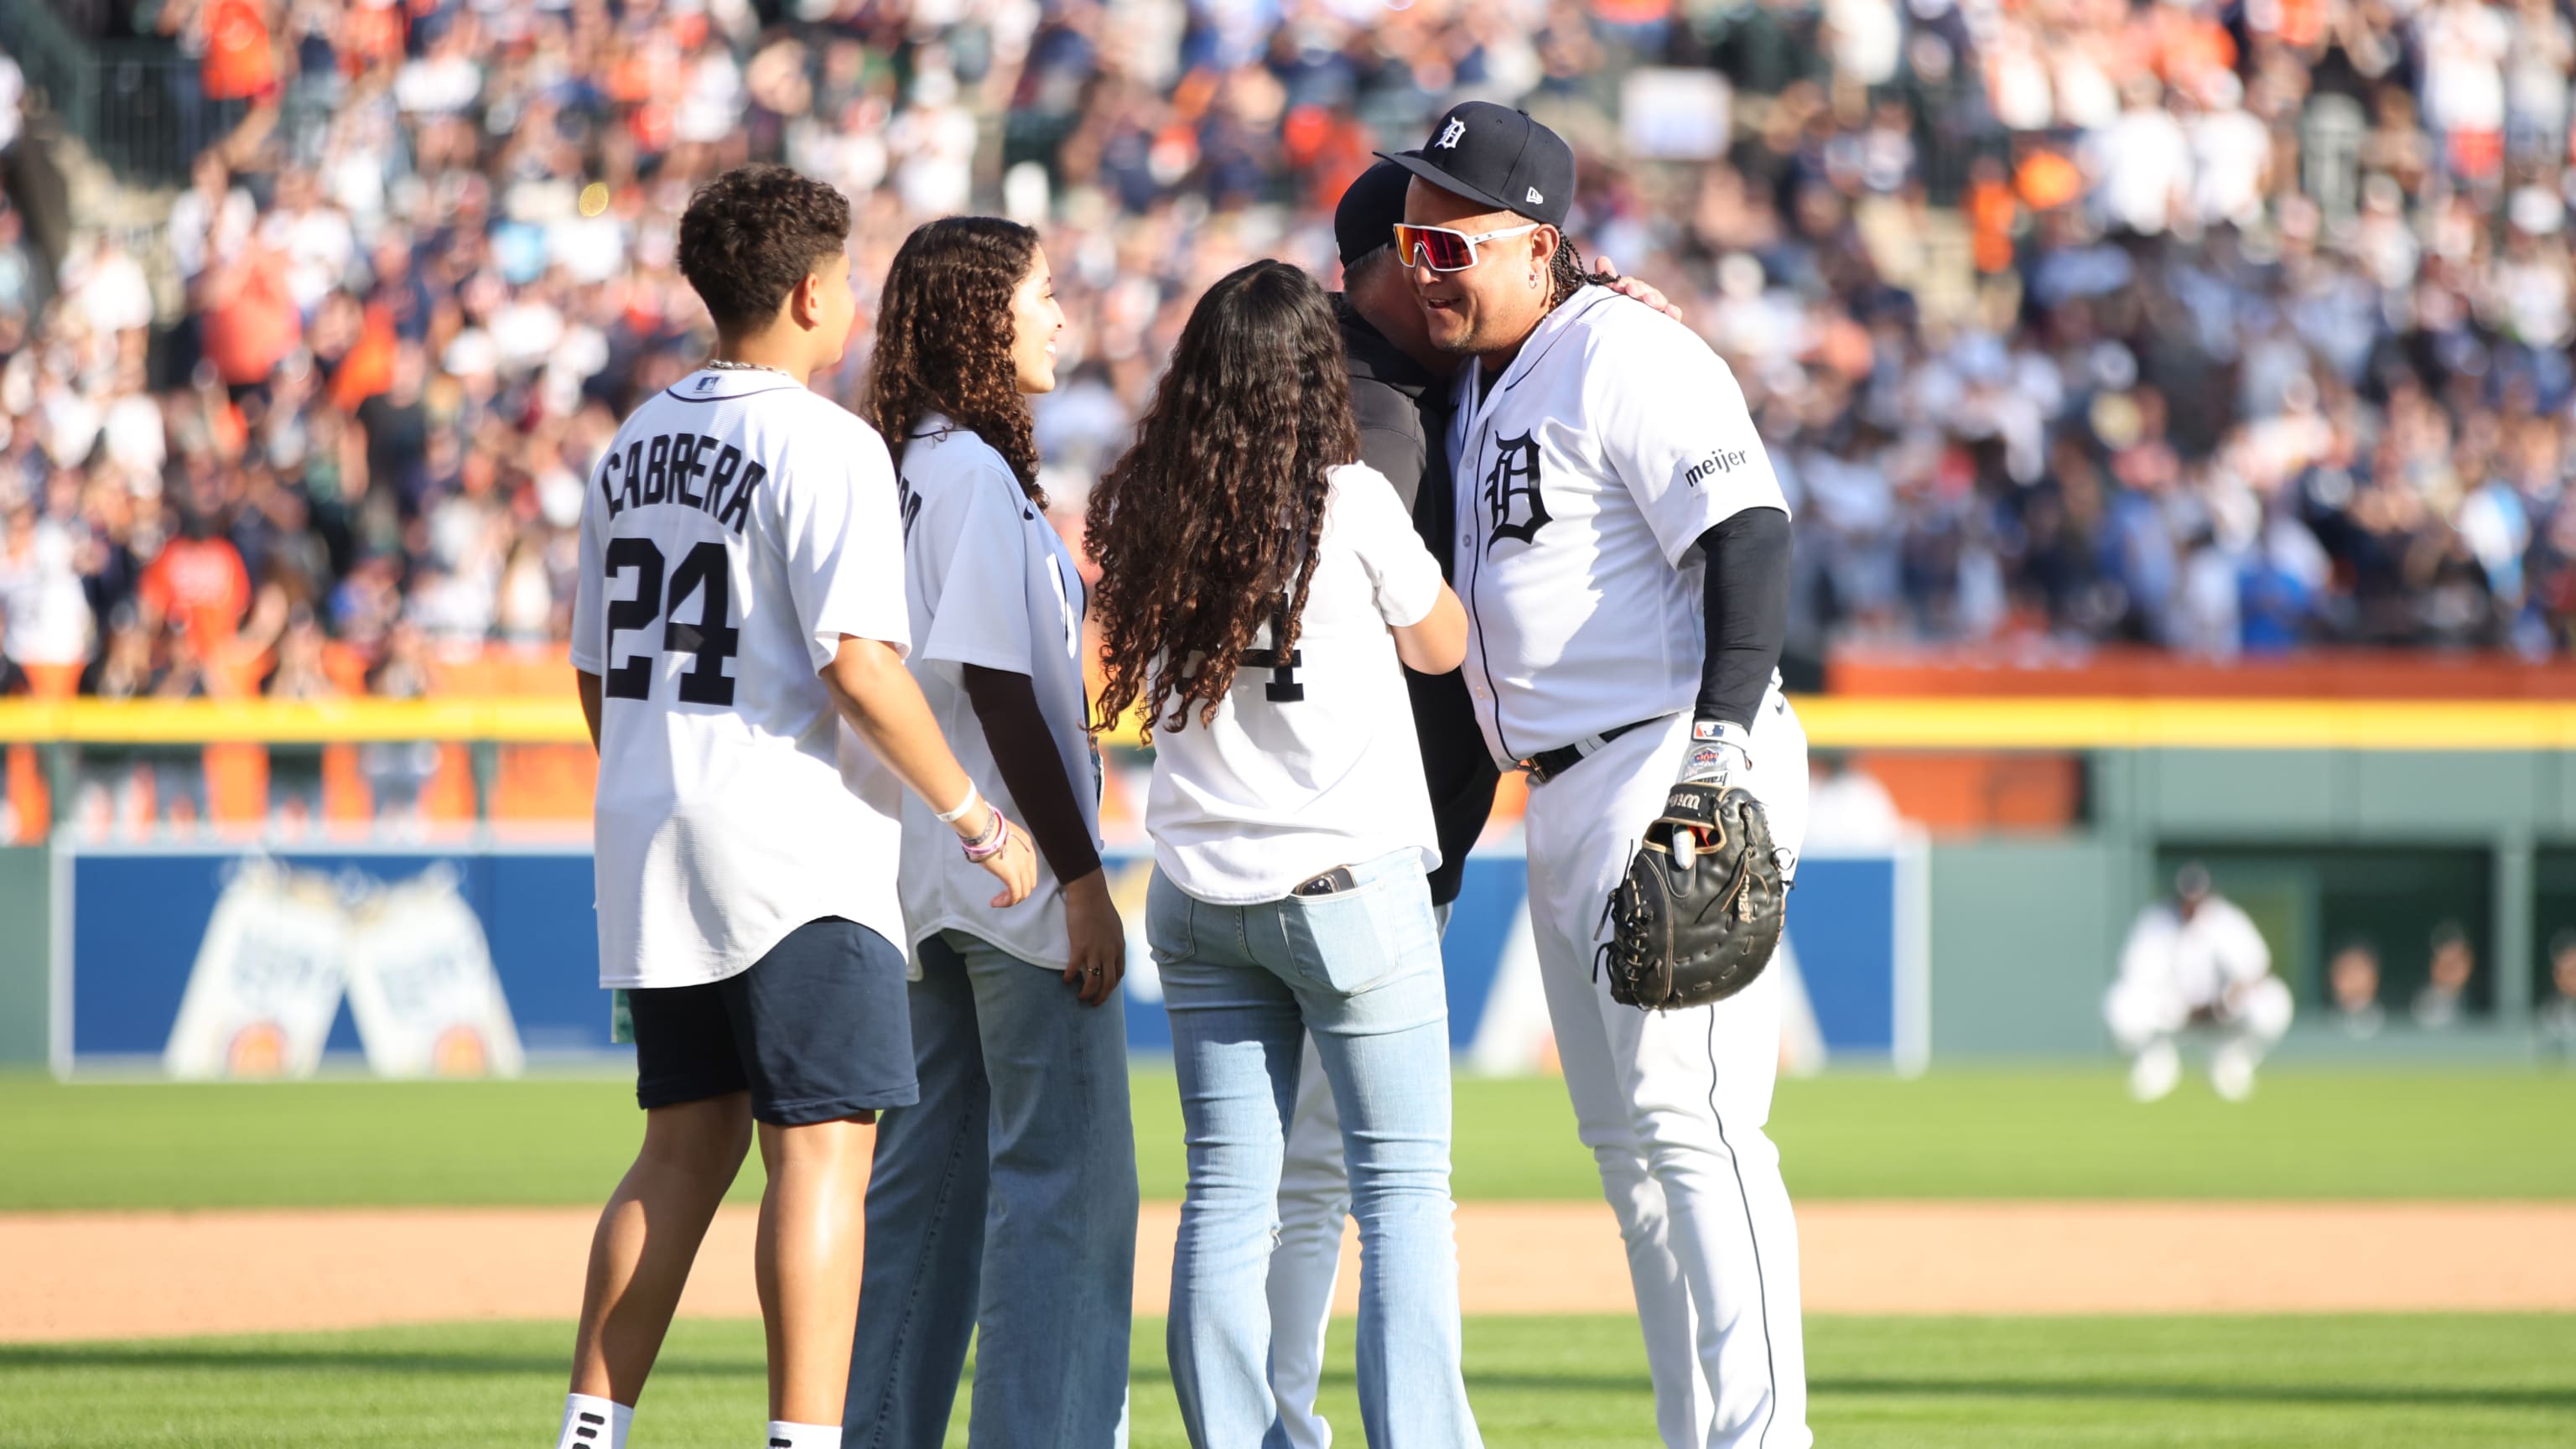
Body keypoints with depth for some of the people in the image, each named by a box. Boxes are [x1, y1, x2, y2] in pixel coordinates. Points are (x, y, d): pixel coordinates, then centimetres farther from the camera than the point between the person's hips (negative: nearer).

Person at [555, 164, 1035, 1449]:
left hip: (651, 843, 8)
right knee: (821, 1148, -7)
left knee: (687, 1141, 14)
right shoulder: (823, 447, -11)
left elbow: (595, 669, 18)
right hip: (794, 853, -8)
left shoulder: (635, 445, 13)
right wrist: (978, 819, -11)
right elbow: (857, 660, -19)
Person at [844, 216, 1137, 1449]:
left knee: (927, 1175, 12)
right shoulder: (975, 473, -14)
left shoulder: (907, 468, 13)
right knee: (1065, 1176, -7)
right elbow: (998, 686, -18)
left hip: (925, 881, 9)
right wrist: (1081, 877, -17)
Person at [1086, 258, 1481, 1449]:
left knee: (1225, 1197, 7)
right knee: (1403, 1190, 0)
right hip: (1353, 883, -4)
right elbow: (1443, 645, 6)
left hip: (1198, 900, 4)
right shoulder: (1349, 503, -9)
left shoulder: (1143, 513, 2)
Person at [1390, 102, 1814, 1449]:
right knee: (1625, 1140, 10)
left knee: (1687, 1116, -17)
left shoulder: (1627, 361, -11)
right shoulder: (1480, 381, 18)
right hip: (1564, 804, 10)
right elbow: (1461, 620, 25)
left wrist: (1720, 754, -29)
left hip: (1674, 777, -10)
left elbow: (1748, 539, -20)